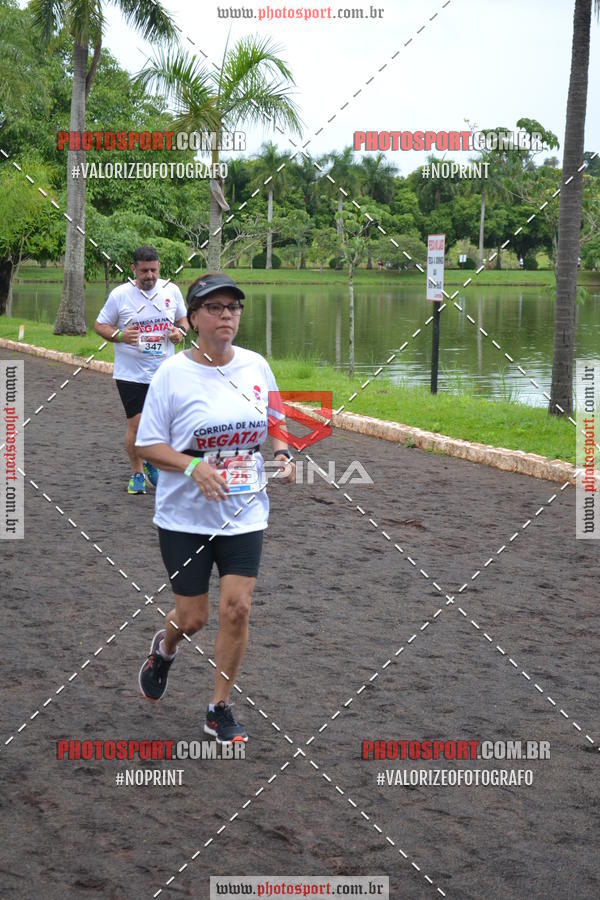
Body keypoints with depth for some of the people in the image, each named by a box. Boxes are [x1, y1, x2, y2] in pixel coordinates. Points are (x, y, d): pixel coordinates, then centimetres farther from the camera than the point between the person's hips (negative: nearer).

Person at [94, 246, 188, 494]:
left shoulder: (171, 290, 3)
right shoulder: (119, 294, -6)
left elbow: (183, 319, 16)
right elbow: (99, 325, 1)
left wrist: (180, 331, -7)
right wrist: (119, 335, -18)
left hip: (164, 371, 3)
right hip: (130, 373, -3)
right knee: (136, 424, -4)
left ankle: (151, 463, 32)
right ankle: (137, 473, 16)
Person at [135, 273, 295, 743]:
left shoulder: (256, 365, 0)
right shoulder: (173, 373, -11)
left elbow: (274, 422, 16)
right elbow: (150, 445, -8)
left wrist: (282, 453, -4)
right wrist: (194, 466, -25)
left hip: (245, 513, 2)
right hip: (185, 516, -2)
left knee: (236, 608, -4)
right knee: (192, 617, 5)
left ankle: (221, 709, 15)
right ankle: (165, 649, 43)